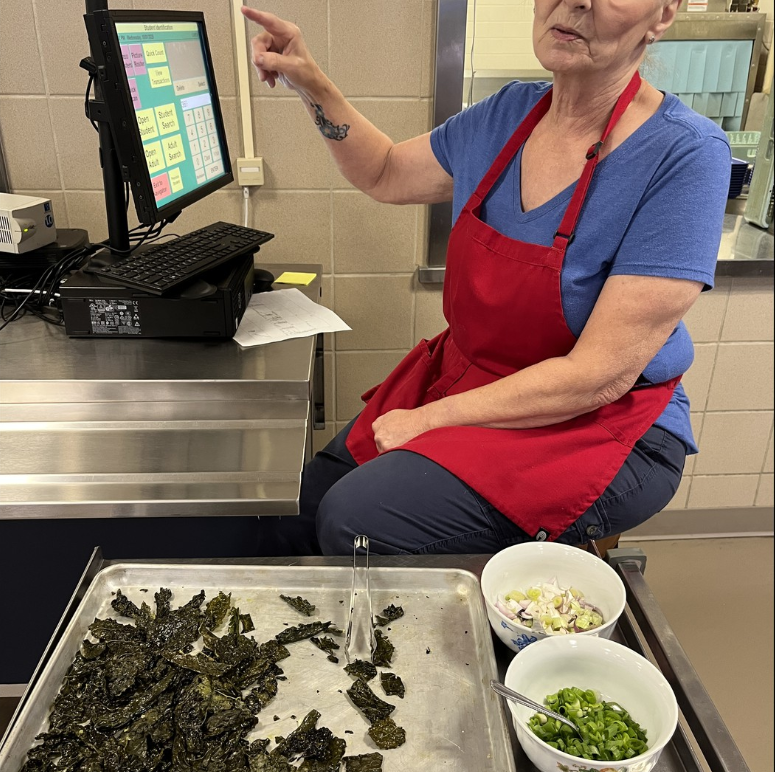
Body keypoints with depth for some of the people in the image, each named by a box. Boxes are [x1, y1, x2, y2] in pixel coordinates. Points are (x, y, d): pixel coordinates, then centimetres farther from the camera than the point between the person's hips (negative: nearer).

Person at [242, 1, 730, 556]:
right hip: (461, 380, 6)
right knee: (288, 516, 0)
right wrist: (312, 86, 2)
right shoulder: (508, 115, 0)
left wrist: (429, 419, -19)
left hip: (595, 427, -5)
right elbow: (385, 176, 17)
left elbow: (602, 376, -23)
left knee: (354, 519, -23)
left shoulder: (685, 155, -19)